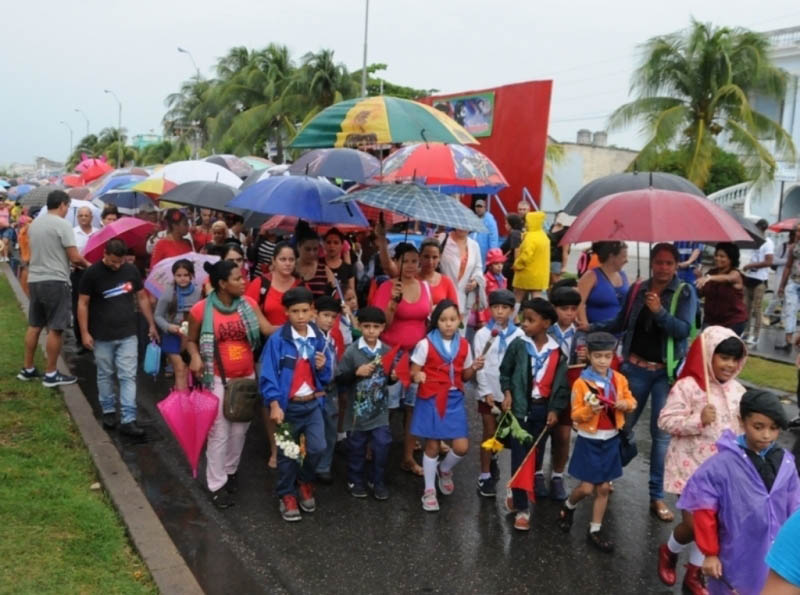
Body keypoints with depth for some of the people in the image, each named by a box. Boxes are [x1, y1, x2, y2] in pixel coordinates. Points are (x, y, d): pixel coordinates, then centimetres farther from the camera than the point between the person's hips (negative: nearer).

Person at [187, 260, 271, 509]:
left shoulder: (248, 304, -3)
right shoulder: (201, 310, -12)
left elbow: (268, 329, -9)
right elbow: (191, 341, 1)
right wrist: (195, 357, -18)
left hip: (246, 376, 4)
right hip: (218, 379, -4)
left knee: (240, 429, 16)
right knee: (219, 432, 3)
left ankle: (231, 471, 38)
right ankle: (216, 485, 16)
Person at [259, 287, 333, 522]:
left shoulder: (318, 338, -1)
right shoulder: (277, 339, -14)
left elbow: (326, 377, 7)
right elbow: (268, 375, -14)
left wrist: (322, 367, -14)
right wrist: (274, 405, -21)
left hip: (313, 403, 3)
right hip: (287, 405, -2)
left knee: (317, 448, -7)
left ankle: (305, 481, 24)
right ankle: (287, 495, 31)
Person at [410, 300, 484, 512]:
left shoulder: (463, 345, 2)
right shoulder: (425, 344, -10)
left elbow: (464, 376, 11)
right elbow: (413, 372, -7)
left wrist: (474, 368, -9)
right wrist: (417, 376, -30)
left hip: (454, 399, 3)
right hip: (431, 399, -3)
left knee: (462, 447, -2)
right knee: (432, 446, 5)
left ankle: (444, 470, 32)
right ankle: (429, 490, 24)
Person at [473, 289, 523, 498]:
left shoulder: (518, 334, -3)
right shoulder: (482, 334, -4)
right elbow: (479, 366, -5)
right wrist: (487, 391, -10)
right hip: (489, 391, -1)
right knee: (489, 433, 4)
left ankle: (493, 457, 42)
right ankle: (485, 476, 14)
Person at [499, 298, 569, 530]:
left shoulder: (558, 351, -5)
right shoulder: (518, 345, -9)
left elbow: (561, 383, 1)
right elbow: (505, 371, 3)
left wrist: (555, 409, -4)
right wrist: (507, 393, -9)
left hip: (543, 408, 2)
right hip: (521, 407, -2)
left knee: (535, 454, 15)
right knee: (519, 457, -2)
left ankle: (518, 494, 36)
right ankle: (521, 509, 7)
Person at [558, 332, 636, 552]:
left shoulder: (619, 379, -2)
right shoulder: (581, 383, -13)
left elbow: (631, 400, 9)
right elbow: (576, 415, -11)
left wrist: (625, 404, -12)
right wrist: (590, 410, -30)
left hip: (611, 439, 4)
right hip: (589, 440, -4)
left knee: (604, 488, 10)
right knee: (586, 488, -1)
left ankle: (595, 530, 23)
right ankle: (568, 506, 31)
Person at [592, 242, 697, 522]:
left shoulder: (685, 293, -4)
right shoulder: (637, 289, 2)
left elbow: (684, 330, -14)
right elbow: (621, 323, 11)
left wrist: (660, 311, -26)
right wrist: (591, 327, 3)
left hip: (666, 372, -2)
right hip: (636, 368, 2)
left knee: (662, 433, 2)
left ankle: (657, 496, 14)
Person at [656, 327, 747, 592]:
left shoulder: (738, 391, 4)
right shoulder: (688, 386, -15)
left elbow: (743, 429, 14)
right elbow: (665, 421, -17)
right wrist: (698, 420, -26)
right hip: (691, 466, -5)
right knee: (693, 523, -6)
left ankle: (693, 575, 31)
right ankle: (669, 551, 28)